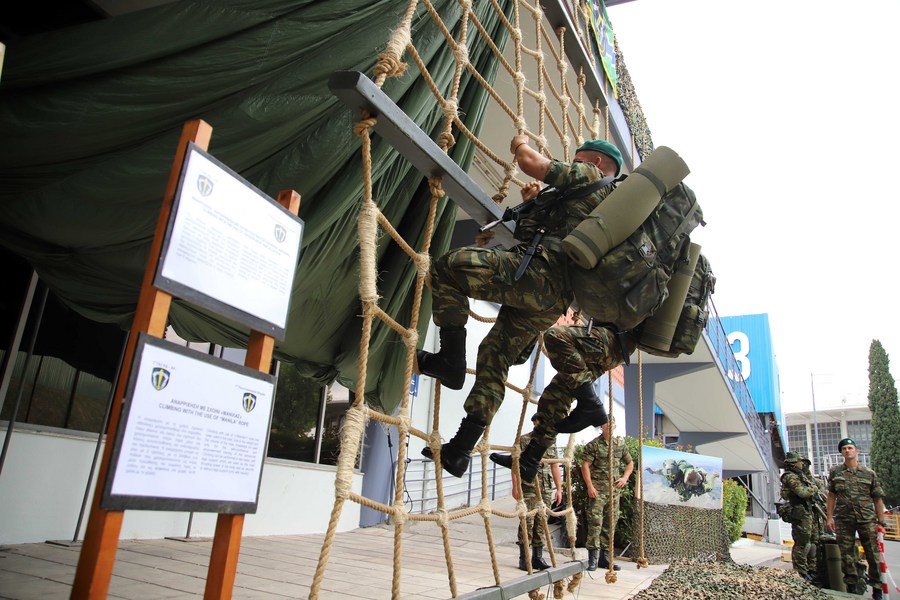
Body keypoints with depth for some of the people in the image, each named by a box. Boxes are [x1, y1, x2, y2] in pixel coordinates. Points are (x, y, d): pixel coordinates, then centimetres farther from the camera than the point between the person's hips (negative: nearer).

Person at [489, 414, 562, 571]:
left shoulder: (551, 443, 14)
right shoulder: (523, 440, -2)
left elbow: (555, 467, 15)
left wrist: (559, 489, 10)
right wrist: (515, 487, -10)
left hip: (546, 489, 5)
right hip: (528, 488, -5)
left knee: (541, 522, 6)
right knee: (527, 522, -4)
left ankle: (537, 557, 16)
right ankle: (523, 558, 7)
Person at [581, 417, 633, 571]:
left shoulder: (620, 444, 11)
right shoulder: (593, 444, -4)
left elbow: (630, 463, 21)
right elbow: (585, 465, -8)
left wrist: (624, 478, 5)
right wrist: (590, 486, -15)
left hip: (614, 489, 5)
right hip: (597, 488, -5)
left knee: (610, 522, 9)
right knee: (595, 520, -11)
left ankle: (604, 557, 19)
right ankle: (593, 557, -6)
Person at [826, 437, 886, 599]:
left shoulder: (869, 473, 3)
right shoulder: (835, 472, 6)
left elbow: (878, 499, 5)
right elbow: (831, 495, 8)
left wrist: (881, 521, 1)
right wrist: (830, 517, 4)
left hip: (867, 519, -1)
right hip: (843, 520, 1)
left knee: (873, 555, 2)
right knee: (847, 555, 7)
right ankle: (853, 587, 19)